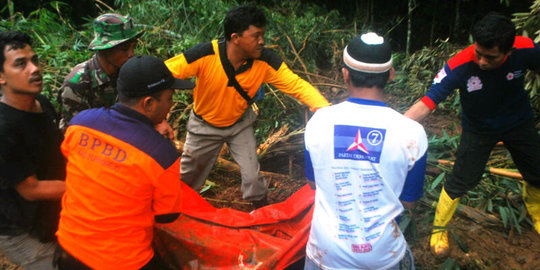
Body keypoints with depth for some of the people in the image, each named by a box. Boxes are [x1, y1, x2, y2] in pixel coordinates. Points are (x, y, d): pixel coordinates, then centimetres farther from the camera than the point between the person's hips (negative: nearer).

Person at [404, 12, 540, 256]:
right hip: (479, 128, -3)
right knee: (461, 181, -3)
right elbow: (426, 104, -38)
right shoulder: (460, 65, -36)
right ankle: (439, 228, 21)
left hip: (519, 123, 3)